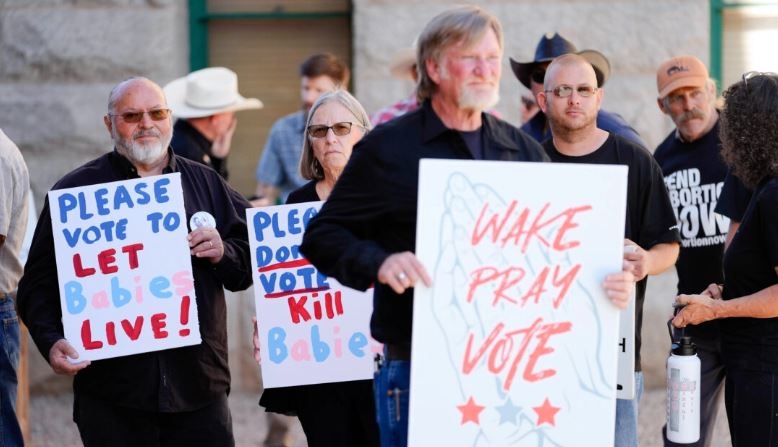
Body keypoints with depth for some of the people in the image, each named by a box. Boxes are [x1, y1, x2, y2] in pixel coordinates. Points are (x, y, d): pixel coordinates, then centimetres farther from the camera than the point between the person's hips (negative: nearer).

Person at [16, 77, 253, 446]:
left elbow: (252, 260, 15)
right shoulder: (76, 191, 5)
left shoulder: (206, 183, 14)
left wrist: (223, 253, -7)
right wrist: (52, 342, -13)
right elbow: (39, 283, 3)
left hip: (199, 385, 2)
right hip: (111, 391, -2)